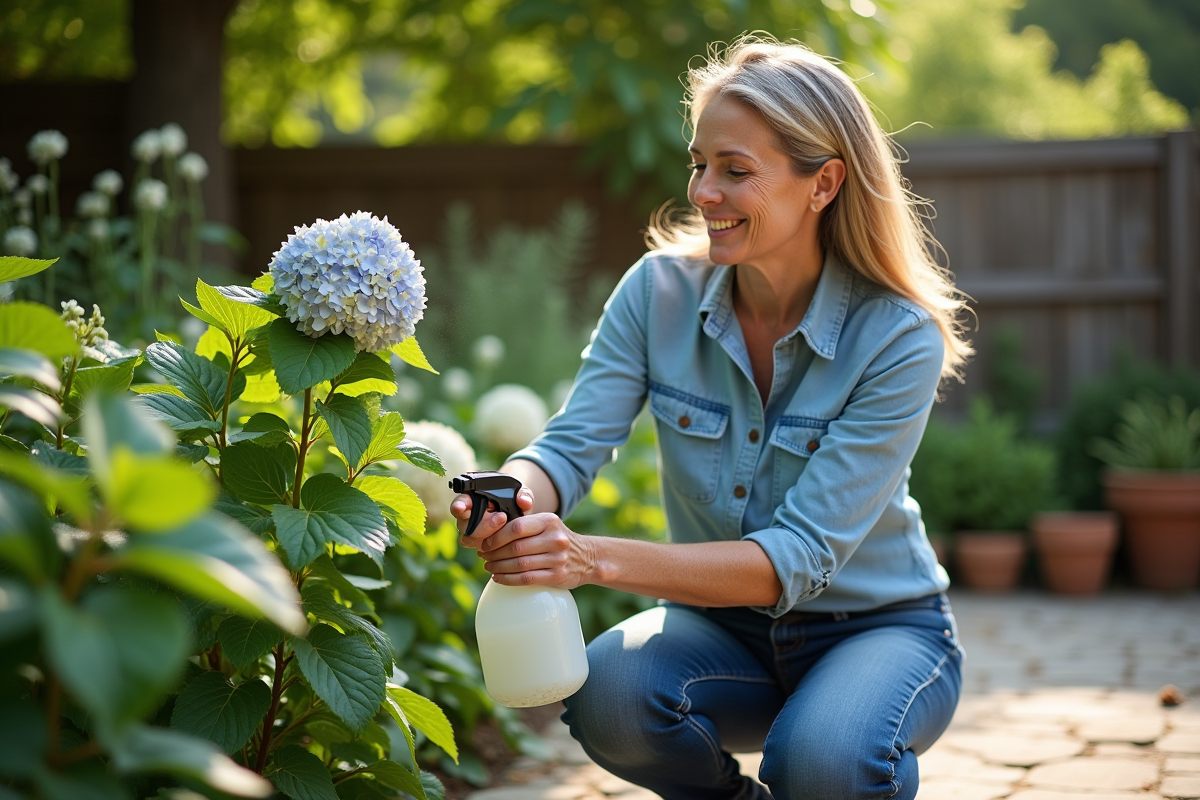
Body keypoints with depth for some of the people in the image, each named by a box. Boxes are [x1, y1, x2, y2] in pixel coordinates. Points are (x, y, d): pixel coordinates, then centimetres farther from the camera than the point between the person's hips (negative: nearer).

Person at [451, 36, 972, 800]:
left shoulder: (898, 338, -20)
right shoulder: (660, 291, -9)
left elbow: (801, 557, -27)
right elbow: (573, 443, -14)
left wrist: (598, 558, -40)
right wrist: (510, 501, -40)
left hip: (879, 629, -3)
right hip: (725, 628, 3)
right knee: (607, 694, -29)